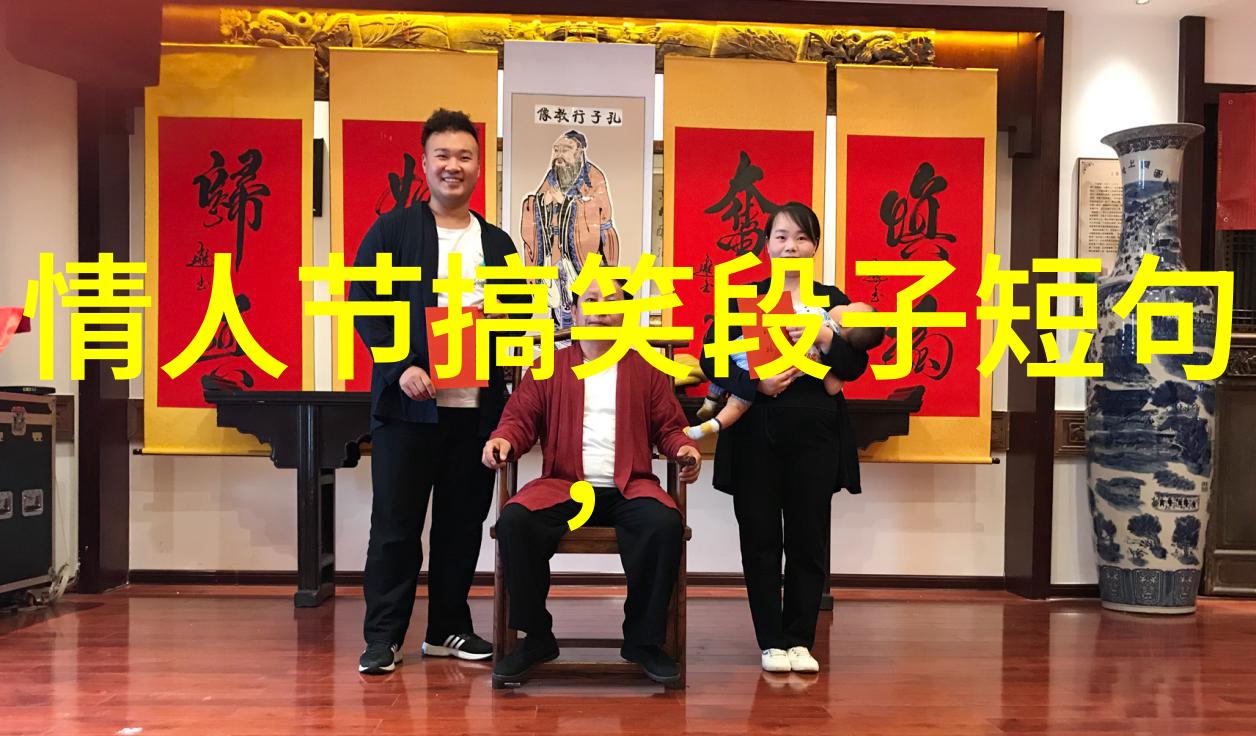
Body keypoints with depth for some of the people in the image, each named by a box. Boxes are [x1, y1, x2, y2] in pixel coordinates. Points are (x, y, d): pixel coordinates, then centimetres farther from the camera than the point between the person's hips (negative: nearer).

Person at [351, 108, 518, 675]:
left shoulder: (498, 243, 14)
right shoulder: (393, 229, 2)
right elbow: (363, 303, -3)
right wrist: (400, 367, -14)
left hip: (477, 407, 4)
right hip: (408, 403, -4)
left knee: (463, 523, 10)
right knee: (395, 525, 2)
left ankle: (448, 629, 24)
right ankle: (383, 637, 14)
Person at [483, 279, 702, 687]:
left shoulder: (646, 370, 17)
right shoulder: (549, 368, 16)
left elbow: (669, 427, 15)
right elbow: (521, 417, 11)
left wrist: (685, 447, -7)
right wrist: (503, 439, -12)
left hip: (628, 488, 0)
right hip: (563, 485, 0)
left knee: (665, 524, -32)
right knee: (513, 521, -29)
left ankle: (643, 639, -12)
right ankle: (536, 637, -10)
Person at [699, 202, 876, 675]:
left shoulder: (833, 301, 9)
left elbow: (856, 367, 0)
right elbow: (712, 358, -3)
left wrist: (825, 339, -17)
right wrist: (755, 382, -18)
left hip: (814, 436, 1)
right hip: (755, 435, 0)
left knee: (808, 541, 5)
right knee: (760, 540, 4)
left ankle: (800, 640, 18)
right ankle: (771, 642, 16)